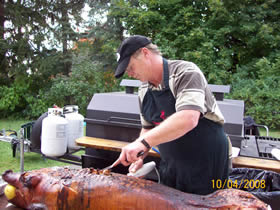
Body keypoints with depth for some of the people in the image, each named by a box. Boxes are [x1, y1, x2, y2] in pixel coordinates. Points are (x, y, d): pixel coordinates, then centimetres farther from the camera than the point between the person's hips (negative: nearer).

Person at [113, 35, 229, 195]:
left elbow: (188, 119, -34)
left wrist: (143, 142, -36)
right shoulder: (144, 90, 4)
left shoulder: (186, 73, -20)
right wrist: (140, 156, -2)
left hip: (205, 160, -6)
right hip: (170, 163, 7)